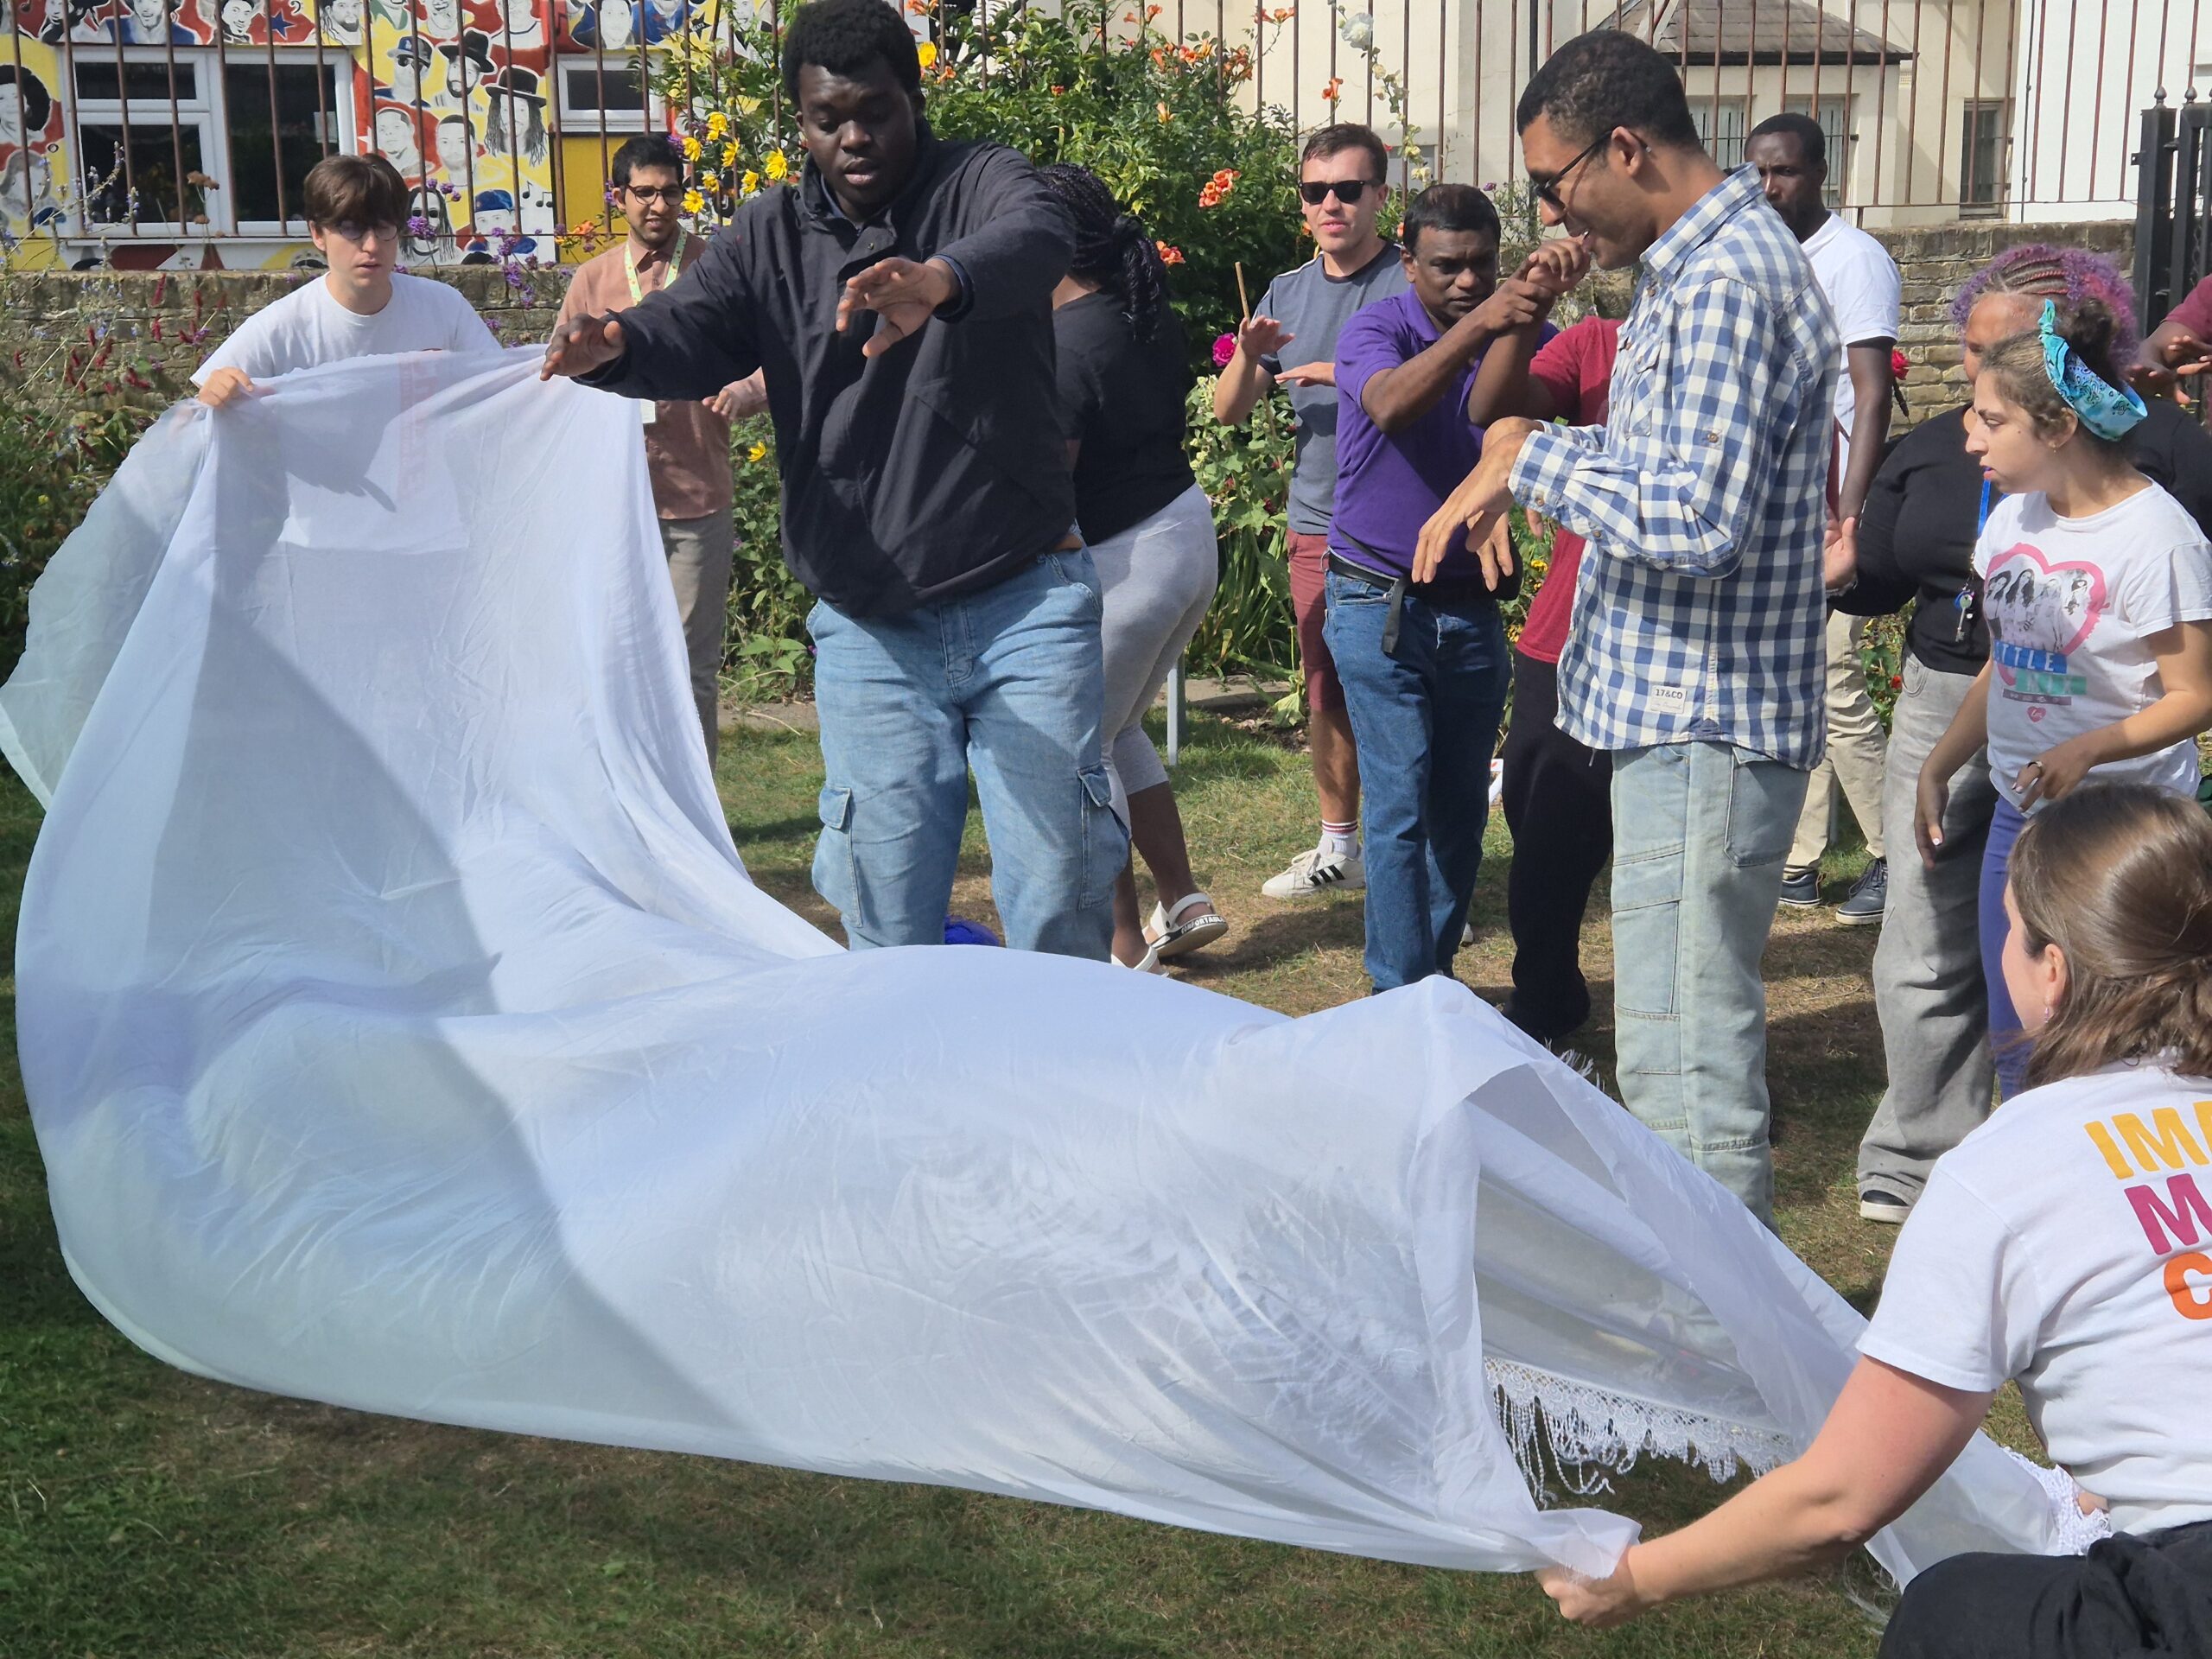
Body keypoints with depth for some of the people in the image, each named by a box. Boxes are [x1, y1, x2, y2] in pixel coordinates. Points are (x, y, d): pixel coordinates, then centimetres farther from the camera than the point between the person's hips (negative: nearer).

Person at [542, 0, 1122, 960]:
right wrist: (615, 345, -33)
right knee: (888, 919, 6)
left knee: (1056, 896, 1)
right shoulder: (769, 239, 7)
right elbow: (692, 335, -8)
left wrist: (937, 283, -51)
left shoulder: (979, 183, -4)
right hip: (868, 631, 3)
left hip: (1026, 605, -3)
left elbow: (1035, 236, -28)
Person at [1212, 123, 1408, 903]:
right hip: (1316, 525, 5)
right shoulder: (1287, 292, 13)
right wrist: (1249, 355, -10)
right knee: (1327, 694, 13)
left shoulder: (1410, 284, -4)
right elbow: (1227, 410, 11)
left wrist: (1342, 373, -20)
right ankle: (1338, 847, 27)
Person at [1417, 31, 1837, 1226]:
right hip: (1681, 717, 11)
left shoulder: (1725, 286, -20)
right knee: (1686, 1033, 20)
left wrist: (1534, 459, -15)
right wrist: (1510, 470, 11)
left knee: (1685, 1059, -8)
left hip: (1704, 728, -11)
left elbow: (1695, 521, -27)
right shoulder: (1696, 265, 15)